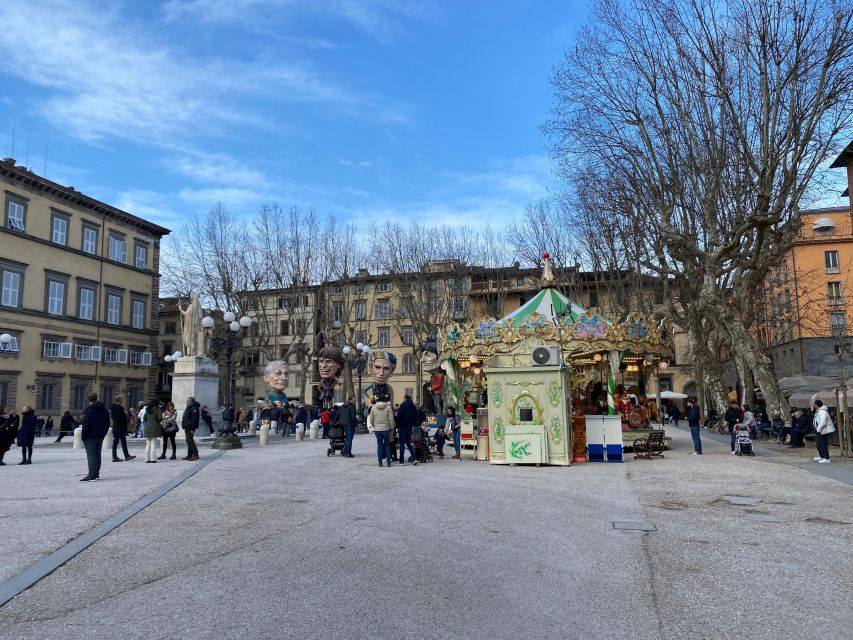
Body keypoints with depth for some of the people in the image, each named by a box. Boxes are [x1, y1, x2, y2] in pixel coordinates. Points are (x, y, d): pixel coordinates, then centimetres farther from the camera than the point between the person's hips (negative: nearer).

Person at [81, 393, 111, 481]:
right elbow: (107, 423, 14)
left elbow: (86, 425, -17)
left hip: (90, 437, -7)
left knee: (91, 456, -6)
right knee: (97, 455, 13)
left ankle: (92, 475, -10)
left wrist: (84, 437, -9)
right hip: (100, 437, 7)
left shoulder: (89, 410, -13)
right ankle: (96, 473, 18)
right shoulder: (104, 409, 10)